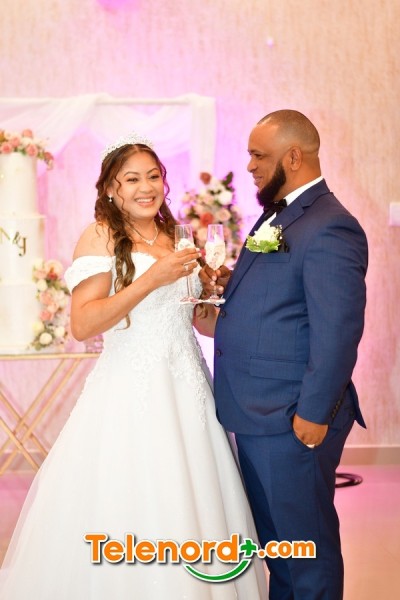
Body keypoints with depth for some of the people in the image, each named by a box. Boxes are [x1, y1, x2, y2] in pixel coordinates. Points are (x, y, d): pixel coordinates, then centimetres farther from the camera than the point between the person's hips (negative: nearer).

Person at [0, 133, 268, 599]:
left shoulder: (176, 240, 14)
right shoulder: (101, 236, -3)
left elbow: (205, 323, 19)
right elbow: (83, 325, -14)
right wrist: (152, 279, -18)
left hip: (186, 392, 5)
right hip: (129, 393, -5)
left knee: (189, 504, 7)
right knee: (124, 509, -2)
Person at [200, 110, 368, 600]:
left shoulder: (330, 228, -18)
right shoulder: (276, 216, 13)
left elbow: (337, 332, -21)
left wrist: (314, 414, -19)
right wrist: (229, 286, 1)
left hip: (292, 418, -10)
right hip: (257, 413, 10)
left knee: (305, 541, 6)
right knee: (272, 534, 21)